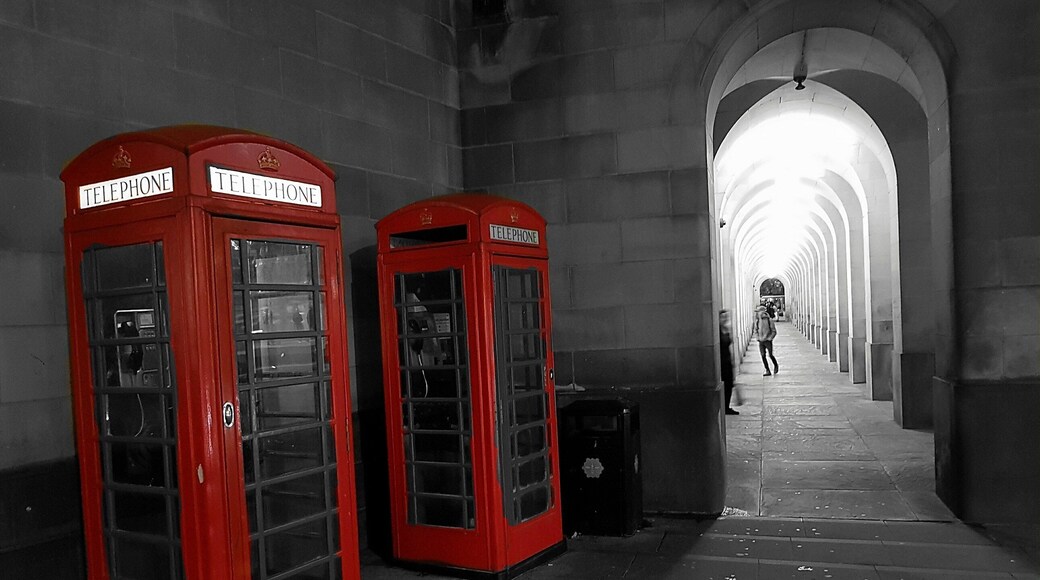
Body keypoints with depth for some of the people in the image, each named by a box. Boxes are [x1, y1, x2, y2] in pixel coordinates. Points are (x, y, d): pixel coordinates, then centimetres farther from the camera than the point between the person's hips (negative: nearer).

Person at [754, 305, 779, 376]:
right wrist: (757, 338, 6)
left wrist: (769, 339, -11)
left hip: (768, 341, -4)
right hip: (761, 341, 4)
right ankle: (767, 371, 6)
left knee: (770, 355, -3)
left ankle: (776, 366, 26)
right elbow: (755, 330, 18)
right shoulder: (757, 321, 5)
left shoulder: (769, 320, -8)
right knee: (763, 356, -1)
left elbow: (774, 331, -3)